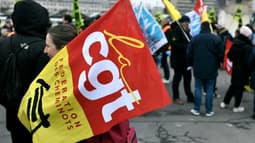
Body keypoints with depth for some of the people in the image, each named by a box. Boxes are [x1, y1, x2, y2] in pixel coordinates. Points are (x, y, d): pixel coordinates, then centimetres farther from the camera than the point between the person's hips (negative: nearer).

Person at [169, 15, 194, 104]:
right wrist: (186, 46, -27)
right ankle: (176, 97, 14)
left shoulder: (186, 31, 14)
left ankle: (189, 96, 21)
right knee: (177, 78, 2)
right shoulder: (175, 31, -13)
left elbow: (189, 42, 20)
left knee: (188, 77, 12)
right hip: (178, 59, -8)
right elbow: (174, 44, -25)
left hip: (186, 59, 8)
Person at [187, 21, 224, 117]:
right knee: (210, 90, 5)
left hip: (198, 69, 1)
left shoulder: (194, 39, -2)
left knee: (198, 89, 10)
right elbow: (221, 54, -3)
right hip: (211, 69, -1)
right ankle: (209, 111, 10)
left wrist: (191, 64, 17)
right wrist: (217, 64, 14)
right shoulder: (216, 39, -6)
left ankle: (196, 109, 13)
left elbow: (189, 54, 2)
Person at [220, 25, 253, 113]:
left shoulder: (235, 43, 2)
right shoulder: (247, 47, -20)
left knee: (233, 85, 20)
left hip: (235, 69, 7)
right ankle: (236, 107, 12)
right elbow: (248, 61, -20)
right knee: (240, 87, 4)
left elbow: (229, 55, 9)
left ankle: (225, 103, 24)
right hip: (243, 70, -7)